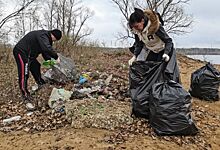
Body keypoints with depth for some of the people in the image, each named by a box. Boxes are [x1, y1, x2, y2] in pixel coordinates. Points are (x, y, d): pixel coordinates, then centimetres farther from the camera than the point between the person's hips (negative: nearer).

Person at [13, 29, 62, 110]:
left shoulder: (45, 37, 11)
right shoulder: (42, 35, -22)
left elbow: (45, 52, 18)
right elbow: (47, 48, -38)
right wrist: (56, 57, -27)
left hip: (29, 55, 11)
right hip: (21, 52, -11)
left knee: (36, 70, 19)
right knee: (24, 75, -14)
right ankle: (26, 99, -14)